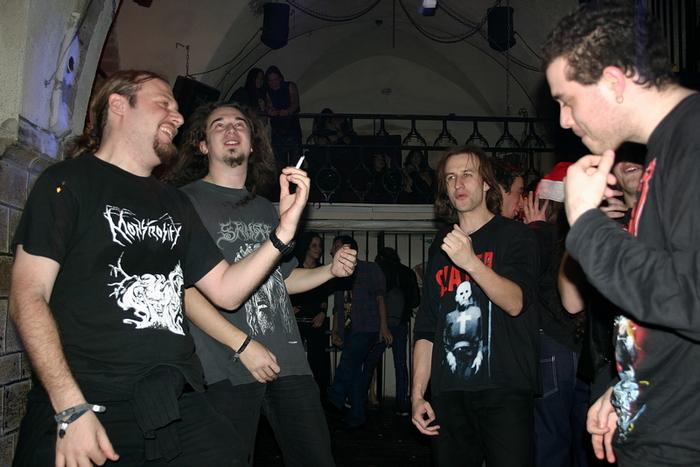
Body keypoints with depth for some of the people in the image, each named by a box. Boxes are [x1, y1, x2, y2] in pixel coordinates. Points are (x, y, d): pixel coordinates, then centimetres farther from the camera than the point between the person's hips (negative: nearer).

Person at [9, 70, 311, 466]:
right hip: (91, 405, -4)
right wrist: (72, 409, -17)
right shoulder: (69, 181, 2)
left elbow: (226, 291, 15)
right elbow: (28, 296, -6)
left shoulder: (176, 204, 19)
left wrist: (285, 229, 1)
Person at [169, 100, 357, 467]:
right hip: (227, 369, -5)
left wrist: (331, 270, 9)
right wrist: (242, 343, -15)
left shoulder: (265, 208, 20)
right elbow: (182, 288, -10)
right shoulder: (186, 201, -1)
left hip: (289, 362, 6)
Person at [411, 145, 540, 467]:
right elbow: (426, 327, 14)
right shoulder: (440, 246, 16)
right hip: (448, 392, 4)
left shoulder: (514, 236, 3)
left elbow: (515, 302, -12)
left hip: (504, 389, -4)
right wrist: (417, 394, 8)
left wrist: (470, 262, -26)